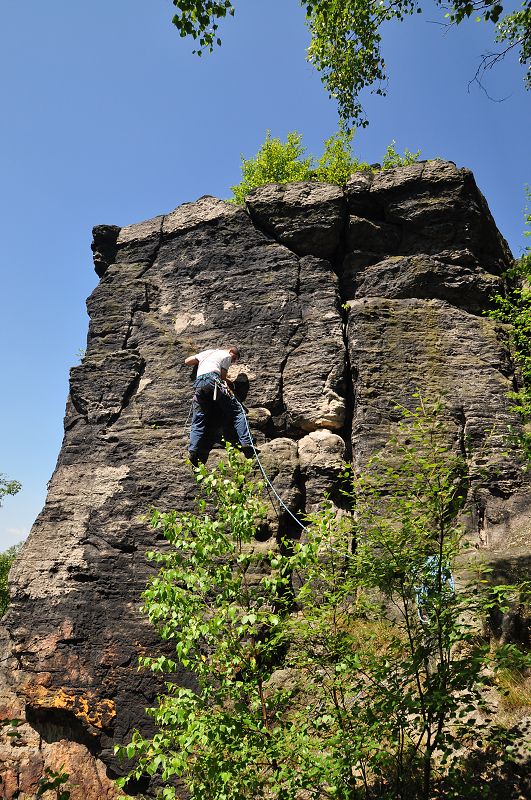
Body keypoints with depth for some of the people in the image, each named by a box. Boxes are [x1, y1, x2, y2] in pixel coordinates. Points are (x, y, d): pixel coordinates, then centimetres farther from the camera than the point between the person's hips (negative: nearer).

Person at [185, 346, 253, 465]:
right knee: (237, 410, -2)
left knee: (198, 421, 2)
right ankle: (246, 444, -16)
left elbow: (187, 361, 32)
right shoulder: (226, 355, 19)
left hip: (198, 383, 5)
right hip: (213, 379, -5)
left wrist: (198, 364, 49)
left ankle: (193, 453, -13)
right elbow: (223, 376, 11)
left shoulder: (207, 352, 35)